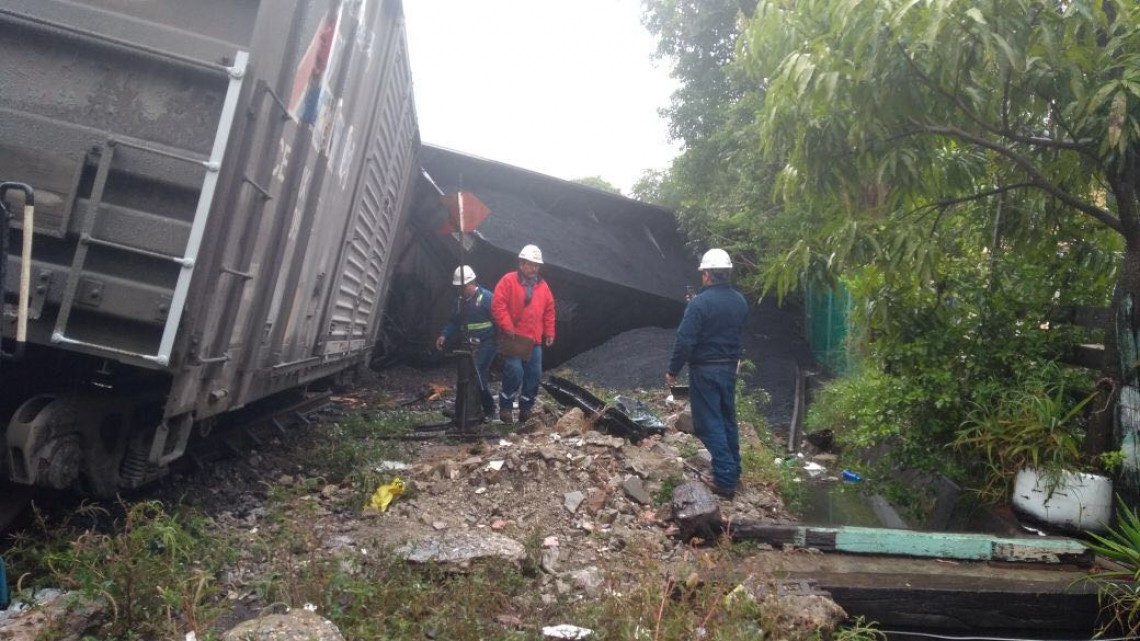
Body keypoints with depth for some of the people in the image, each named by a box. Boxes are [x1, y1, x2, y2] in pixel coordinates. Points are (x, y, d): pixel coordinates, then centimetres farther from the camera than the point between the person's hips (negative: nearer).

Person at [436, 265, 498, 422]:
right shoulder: (460, 301, 11)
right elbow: (454, 321, 18)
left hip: (487, 342, -8)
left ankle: (489, 410, -6)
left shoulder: (486, 297, -13)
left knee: (477, 373, -16)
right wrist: (444, 335, 4)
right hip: (472, 343, 8)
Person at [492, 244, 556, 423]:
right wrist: (507, 326, -17)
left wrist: (549, 332, 9)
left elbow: (549, 311, 16)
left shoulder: (542, 285, 12)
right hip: (513, 338, -5)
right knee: (514, 371, -14)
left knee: (534, 374, 4)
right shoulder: (508, 280, -4)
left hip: (535, 340, 6)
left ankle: (526, 409, 18)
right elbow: (498, 305, -10)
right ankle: (505, 407, 5)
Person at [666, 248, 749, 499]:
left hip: (705, 370, -7)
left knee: (709, 423, -2)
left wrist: (673, 371, -10)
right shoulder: (740, 301, 3)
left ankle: (725, 479, -4)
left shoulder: (700, 303, -18)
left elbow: (684, 341, -20)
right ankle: (733, 470, 27)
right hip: (729, 366, 7)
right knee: (728, 418, 18)